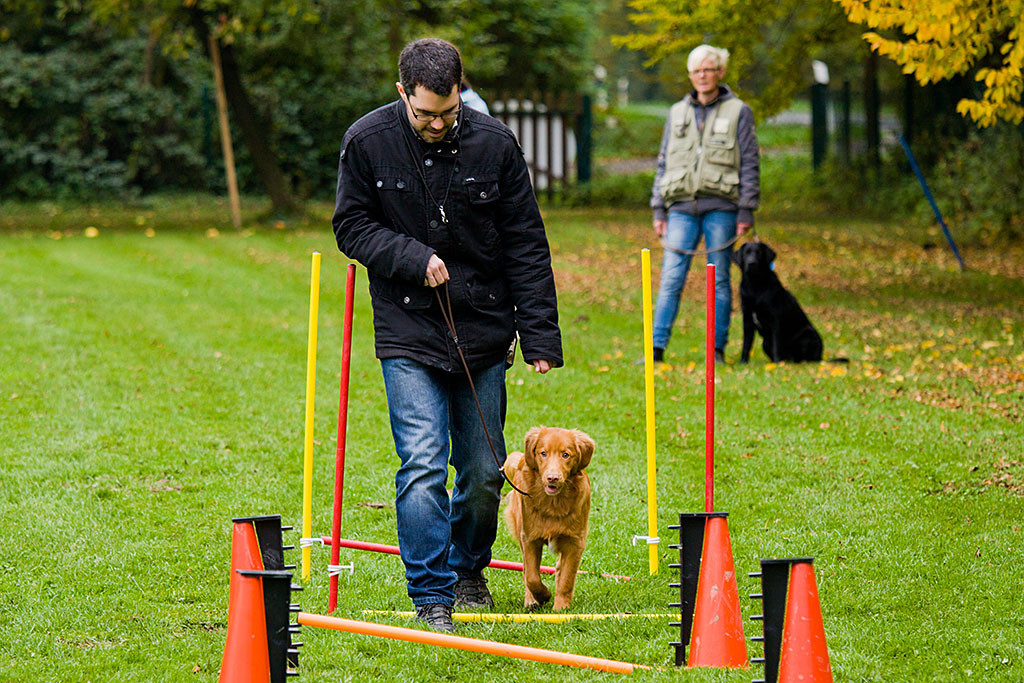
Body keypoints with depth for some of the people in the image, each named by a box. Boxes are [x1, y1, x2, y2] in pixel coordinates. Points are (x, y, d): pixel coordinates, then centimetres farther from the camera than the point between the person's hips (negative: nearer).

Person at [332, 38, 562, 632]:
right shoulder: (367, 142, -7)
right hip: (408, 334, -2)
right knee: (423, 466, -13)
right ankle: (433, 599, -7)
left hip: (484, 330, 2)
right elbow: (351, 226, 1)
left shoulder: (494, 143, -6)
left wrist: (540, 336, -3)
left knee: (484, 471, 9)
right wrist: (414, 259, -15)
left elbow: (526, 245, -1)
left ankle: (469, 569, 34)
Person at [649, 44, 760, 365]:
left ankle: (717, 349, 6)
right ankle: (657, 347, -6)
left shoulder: (738, 112, 4)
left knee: (719, 279, 1)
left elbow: (749, 164, 2)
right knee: (671, 278, -5)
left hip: (720, 207, -2)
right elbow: (664, 162, 16)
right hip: (682, 207, 2)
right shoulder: (677, 113, 14)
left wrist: (746, 212, -5)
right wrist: (658, 210, 10)